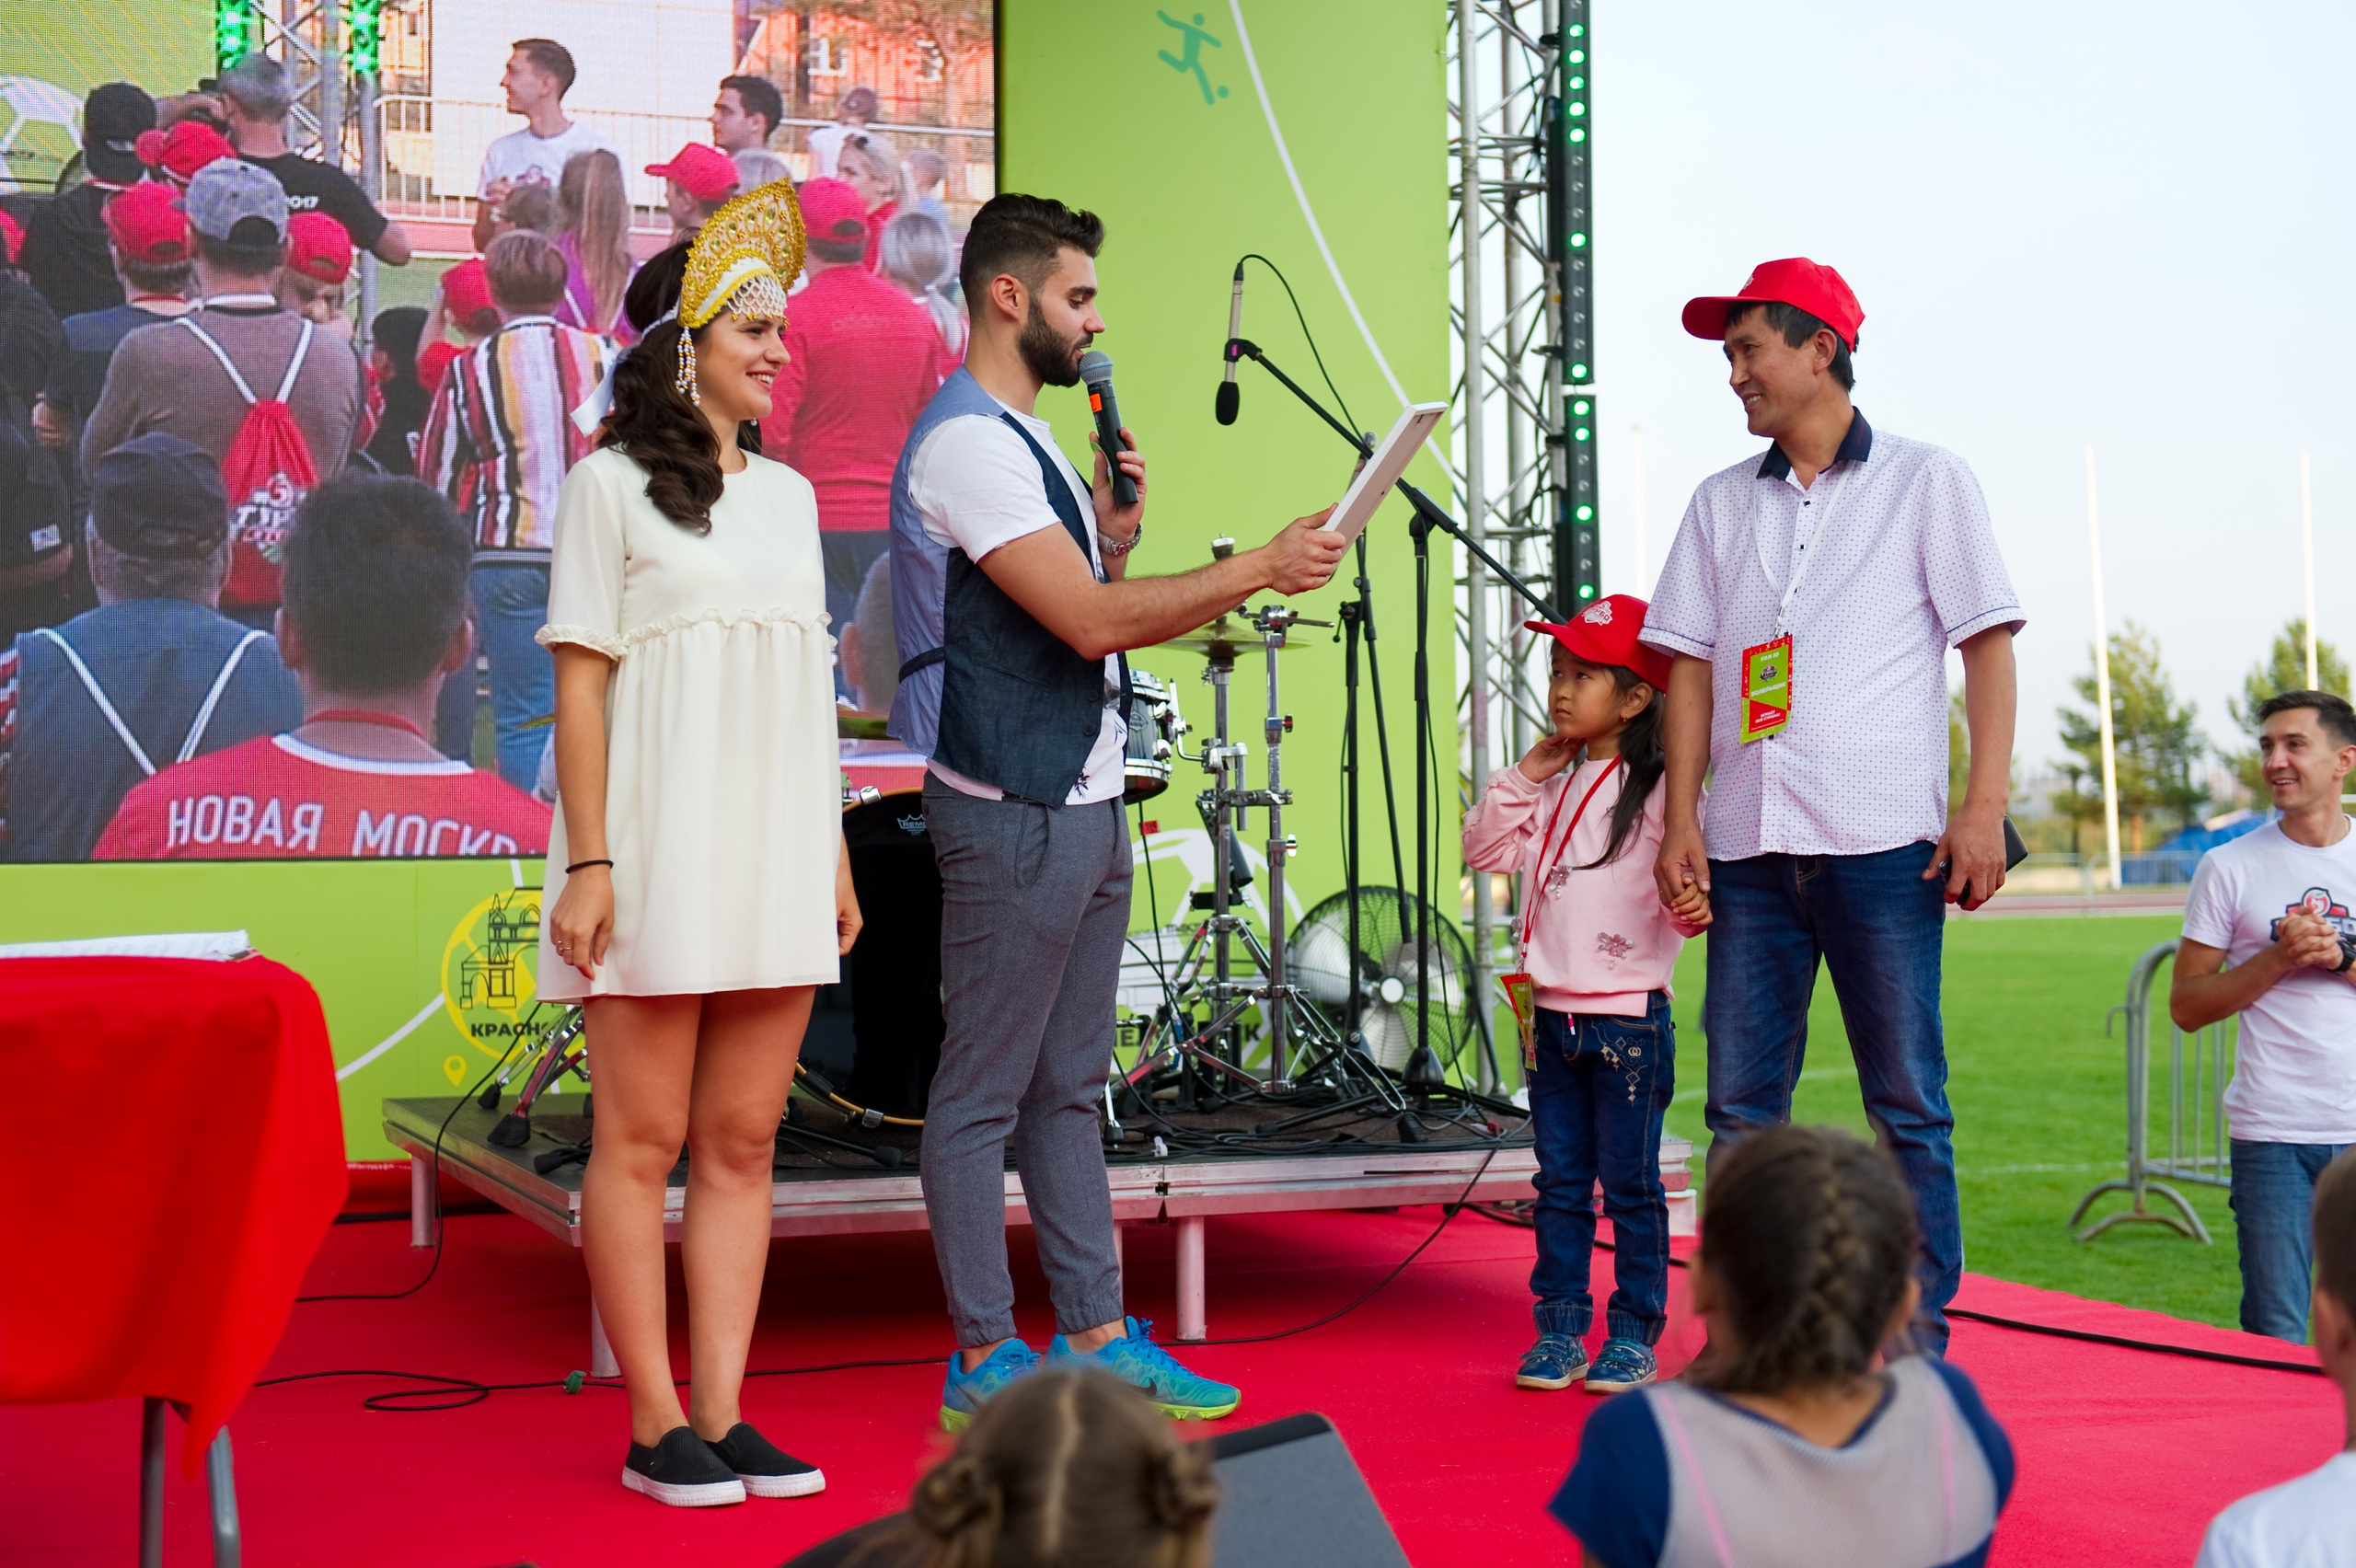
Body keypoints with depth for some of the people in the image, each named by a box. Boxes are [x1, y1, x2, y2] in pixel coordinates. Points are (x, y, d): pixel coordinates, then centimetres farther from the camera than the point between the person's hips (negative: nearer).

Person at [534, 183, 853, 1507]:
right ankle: (657, 1425, 6)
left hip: (774, 853, 6)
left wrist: (837, 853, 13)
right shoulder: (614, 483, 0)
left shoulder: (788, 493, 17)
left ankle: (725, 1411, 11)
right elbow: (580, 680, -5)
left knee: (743, 1140, 6)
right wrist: (588, 863, -12)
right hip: (656, 850, -6)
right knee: (644, 1140, -1)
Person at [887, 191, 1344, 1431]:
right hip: (1012, 813, -10)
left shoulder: (1028, 441, 18)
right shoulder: (965, 443, -14)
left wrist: (1115, 531, 4)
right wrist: (1260, 567, -17)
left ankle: (1096, 1338, 20)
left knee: (1068, 1087, 13)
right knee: (983, 1093, -1)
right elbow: (1089, 621, -21)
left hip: (1084, 806, 10)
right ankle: (981, 1362, 6)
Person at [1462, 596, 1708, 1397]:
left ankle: (1634, 1334, 13)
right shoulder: (1553, 787, 11)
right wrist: (1524, 777, 2)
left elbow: (1686, 894, -11)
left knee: (1629, 1182, 4)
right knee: (1560, 1181, 11)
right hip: (1551, 1015, 6)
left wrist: (1694, 909, -33)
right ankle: (1559, 1327, 18)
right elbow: (1483, 849, 11)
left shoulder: (1660, 791, -8)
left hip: (1628, 1019, -6)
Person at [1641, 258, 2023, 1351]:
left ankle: (1919, 1345, 6)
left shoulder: (1925, 481, 6)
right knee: (1741, 1106, 3)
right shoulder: (1722, 503, 16)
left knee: (1908, 1108, -1)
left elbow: (1988, 644, 1)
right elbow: (1692, 666, 13)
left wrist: (1985, 809, -9)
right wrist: (1681, 821, 3)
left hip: (1881, 840, -3)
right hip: (1750, 844, 4)